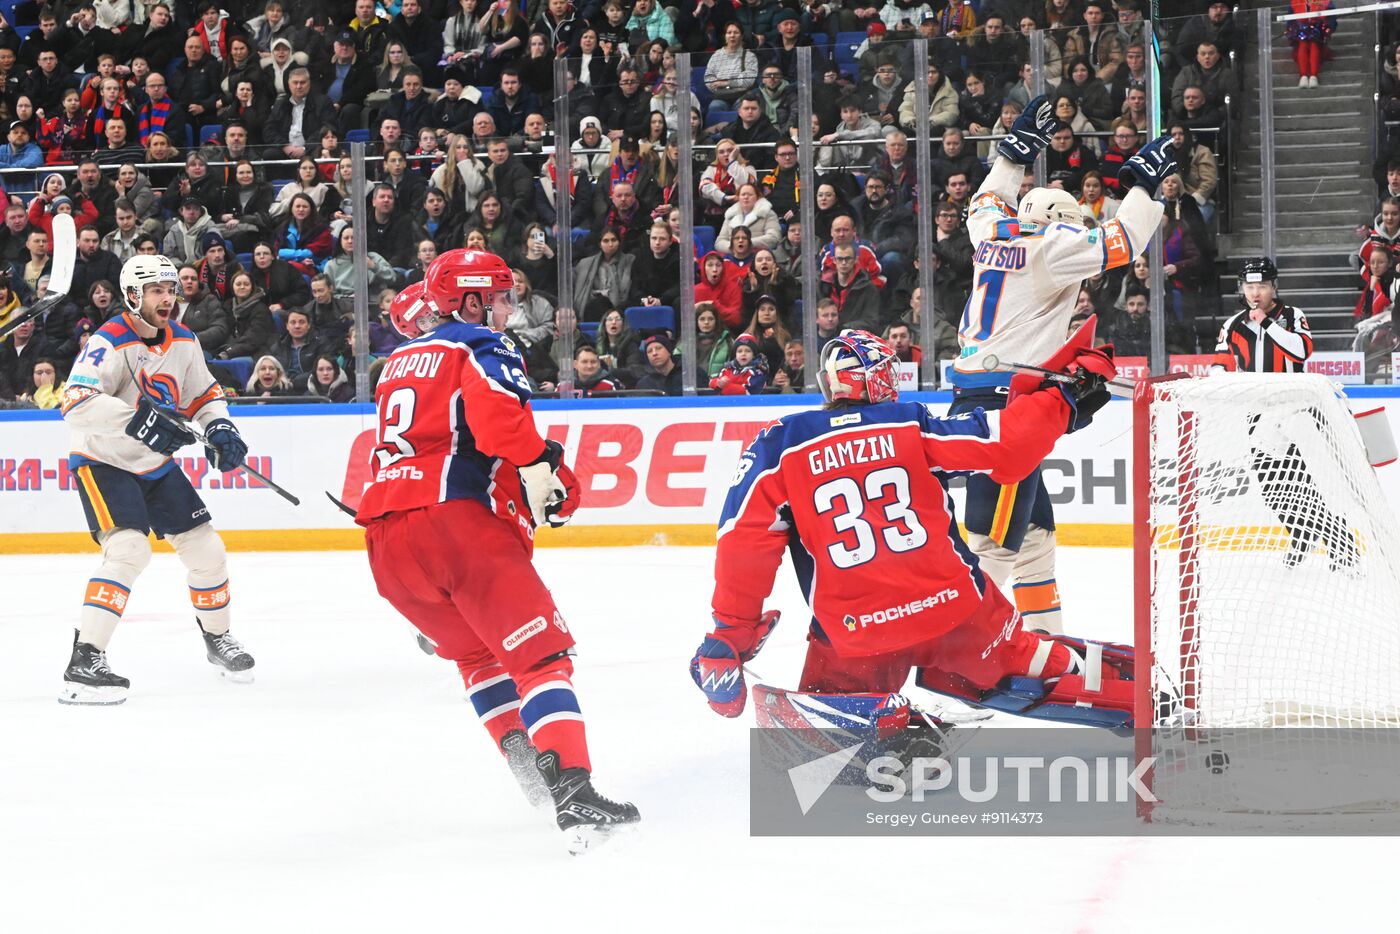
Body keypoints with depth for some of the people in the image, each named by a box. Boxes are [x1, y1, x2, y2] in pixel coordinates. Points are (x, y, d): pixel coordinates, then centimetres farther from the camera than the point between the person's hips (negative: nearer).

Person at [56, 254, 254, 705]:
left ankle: (217, 637, 35)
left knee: (205, 547, 9)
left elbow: (204, 393, 15)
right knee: (128, 550, -27)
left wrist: (220, 429, -6)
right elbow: (76, 402, -35)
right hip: (103, 463, -7)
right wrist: (137, 419, -45)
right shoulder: (109, 343, -22)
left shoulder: (183, 342, 1)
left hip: (156, 465, 7)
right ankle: (84, 662, -29)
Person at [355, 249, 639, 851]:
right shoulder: (482, 350, 3)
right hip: (456, 520, -7)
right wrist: (544, 473, -8)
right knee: (540, 651, -8)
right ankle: (574, 795, -23)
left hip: (384, 535, 7)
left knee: (476, 650, 28)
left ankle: (523, 756, 17)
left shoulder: (402, 360, 27)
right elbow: (500, 419, -18)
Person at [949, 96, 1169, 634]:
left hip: (970, 399, 9)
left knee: (1035, 525, 17)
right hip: (1006, 402, -9)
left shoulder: (992, 234, 15)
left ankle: (1044, 631, 20)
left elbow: (988, 203, 38)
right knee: (997, 537, -12)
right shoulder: (1050, 246, -5)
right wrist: (1144, 183, 1)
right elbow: (1118, 245, -11)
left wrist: (1016, 152, 45)